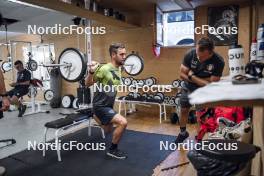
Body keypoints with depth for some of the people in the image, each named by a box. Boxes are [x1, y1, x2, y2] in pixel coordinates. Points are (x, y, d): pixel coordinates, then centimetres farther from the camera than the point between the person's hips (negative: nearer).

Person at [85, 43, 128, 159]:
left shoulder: (118, 69, 3)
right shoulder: (105, 69, -23)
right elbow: (88, 84, -17)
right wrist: (91, 71, -36)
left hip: (109, 105, 9)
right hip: (101, 106, -9)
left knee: (108, 130, 24)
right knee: (123, 122, -24)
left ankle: (96, 118, 49)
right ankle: (113, 150, -3)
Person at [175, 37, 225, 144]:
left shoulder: (218, 62, -28)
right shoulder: (190, 54, -22)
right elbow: (182, 74, -17)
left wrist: (192, 76, -24)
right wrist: (202, 81, -23)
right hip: (188, 88, 3)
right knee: (183, 110, 14)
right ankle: (182, 133, 39)